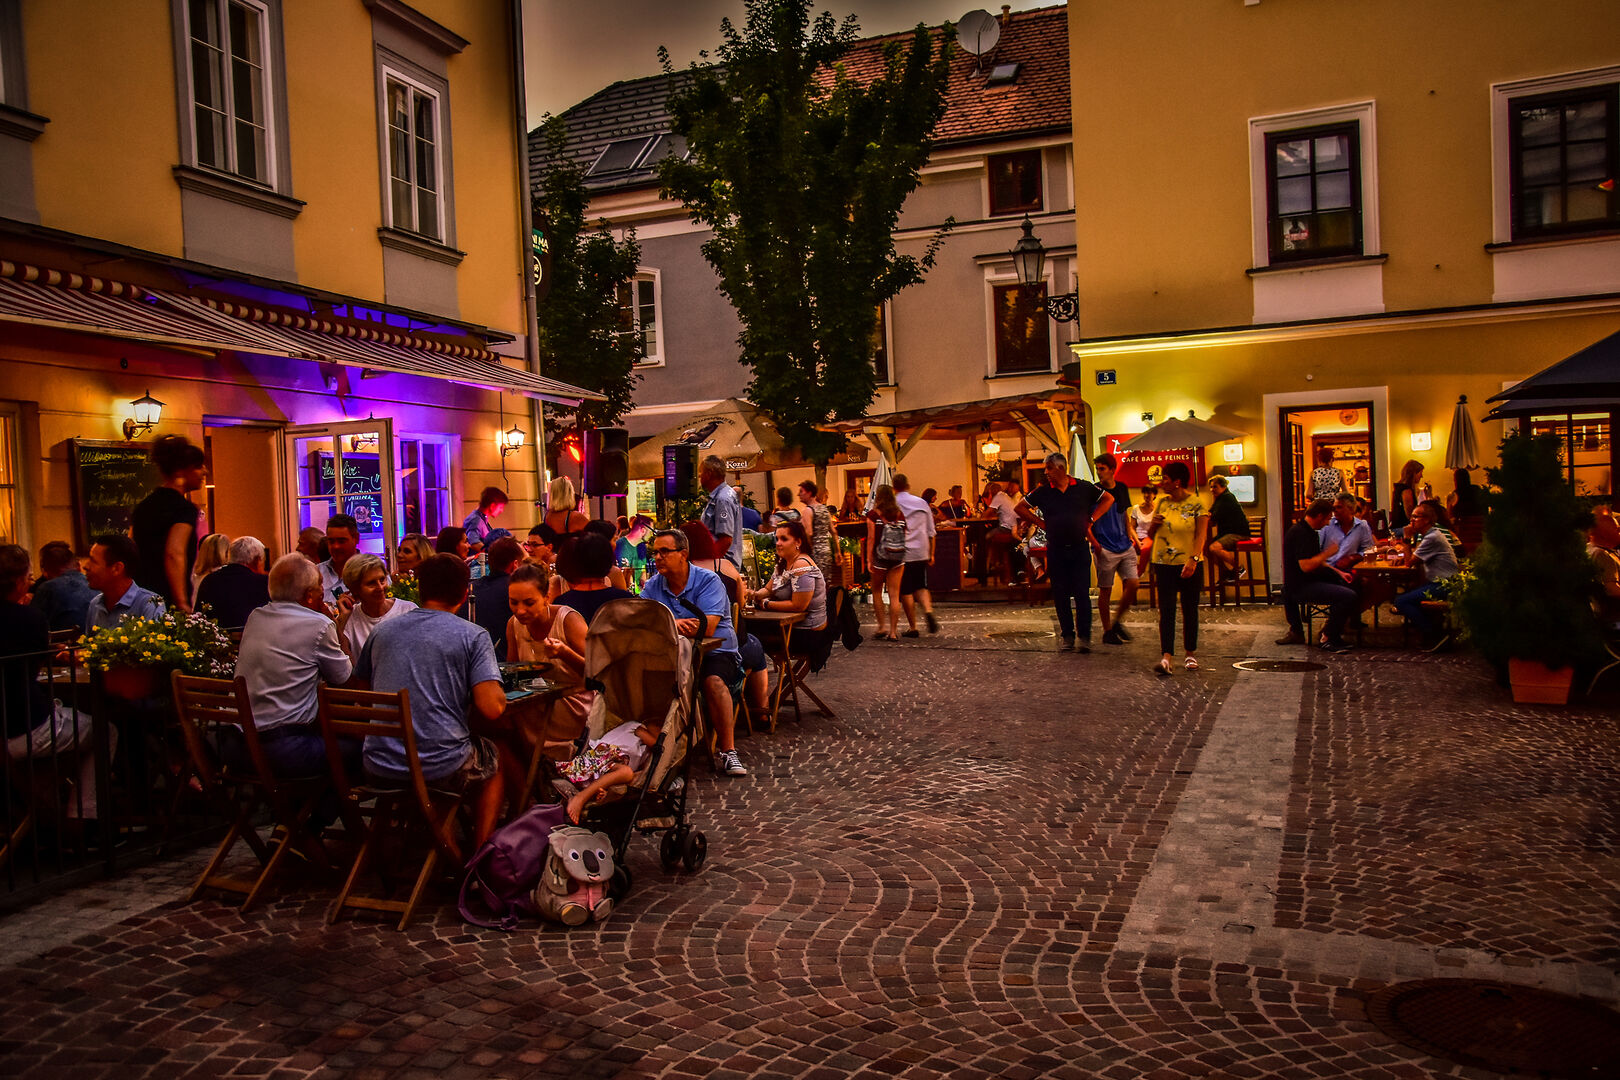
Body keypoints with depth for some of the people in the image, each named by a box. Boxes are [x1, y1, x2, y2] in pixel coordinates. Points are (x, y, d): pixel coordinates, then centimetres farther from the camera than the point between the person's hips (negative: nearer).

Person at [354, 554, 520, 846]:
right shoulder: (473, 635, -7)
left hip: (378, 767, 5)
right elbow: (492, 708, -16)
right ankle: (480, 853, 26)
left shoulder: (382, 631, 7)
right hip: (441, 769, -5)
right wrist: (499, 692, 6)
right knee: (499, 756, 27)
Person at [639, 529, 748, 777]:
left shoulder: (708, 580, -4)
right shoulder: (653, 585, 9)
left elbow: (708, 627, -18)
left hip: (715, 652, -3)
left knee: (713, 681, -34)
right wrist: (673, 623, -25)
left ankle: (726, 750, -29)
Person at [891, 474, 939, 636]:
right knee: (921, 586, 16)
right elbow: (931, 532, 10)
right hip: (921, 552, 3)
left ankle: (912, 627, 7)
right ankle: (928, 611, -11)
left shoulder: (892, 505, -5)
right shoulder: (922, 503, 7)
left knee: (906, 591, 5)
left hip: (902, 554, -3)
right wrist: (931, 554, 18)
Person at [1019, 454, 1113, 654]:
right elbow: (1020, 508, 11)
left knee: (1082, 593, -4)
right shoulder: (1043, 491, 2)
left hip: (1080, 549, -1)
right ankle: (1068, 636, 14)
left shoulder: (1083, 487, 1)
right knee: (1060, 595, 5)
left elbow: (1108, 499, 12)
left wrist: (1091, 520, 3)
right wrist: (1040, 522, 2)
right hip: (1056, 551, 2)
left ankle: (1084, 636, 2)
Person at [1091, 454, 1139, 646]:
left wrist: (1131, 536, 11)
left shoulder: (1122, 489, 10)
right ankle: (1108, 632, 11)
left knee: (1132, 583, -5)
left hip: (1125, 546, 4)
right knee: (1105, 590, 1)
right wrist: (1095, 543, -15)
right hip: (1105, 549, -4)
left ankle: (1118, 621, 14)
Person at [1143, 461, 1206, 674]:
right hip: (1164, 564, 3)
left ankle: (1191, 654, 21)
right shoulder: (1162, 502, 9)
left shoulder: (1196, 504, -4)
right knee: (1166, 610, -7)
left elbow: (1201, 535, -11)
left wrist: (1193, 560, -24)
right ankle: (1166, 657, -13)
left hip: (1190, 565, -3)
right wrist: (1154, 524, -7)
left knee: (1190, 609, 8)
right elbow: (1150, 534, 16)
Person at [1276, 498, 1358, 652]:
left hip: (1309, 581, 11)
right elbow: (1306, 566, -27)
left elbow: (1315, 561, 26)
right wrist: (1328, 553, -15)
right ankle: (1332, 641, -10)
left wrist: (1338, 573, 16)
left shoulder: (1308, 531, 17)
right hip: (1300, 586, -11)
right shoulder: (1301, 533, -19)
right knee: (1348, 596, -21)